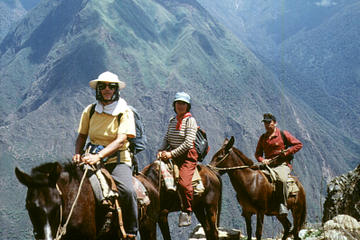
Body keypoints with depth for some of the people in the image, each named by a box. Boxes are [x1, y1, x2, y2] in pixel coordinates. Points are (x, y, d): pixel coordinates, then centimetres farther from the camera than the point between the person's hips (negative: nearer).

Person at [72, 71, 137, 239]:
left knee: (127, 190, -29)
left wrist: (99, 156, -29)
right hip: (93, 159, 4)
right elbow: (81, 136, 15)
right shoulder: (90, 111, 8)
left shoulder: (125, 112, -3)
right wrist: (78, 154, -7)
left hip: (118, 160, -4)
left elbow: (121, 140, -15)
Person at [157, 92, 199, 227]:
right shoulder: (172, 121, 13)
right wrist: (162, 150, -4)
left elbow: (188, 143, -16)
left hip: (187, 156, -7)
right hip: (172, 155, 8)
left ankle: (186, 212, -10)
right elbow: (166, 138, 16)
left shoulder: (190, 120, -7)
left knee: (183, 182, -24)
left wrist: (172, 154, -19)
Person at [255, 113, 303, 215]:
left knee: (282, 179, -36)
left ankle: (283, 205, -31)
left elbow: (298, 144, 2)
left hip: (282, 165, -5)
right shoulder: (262, 138, 16)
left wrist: (287, 152, -7)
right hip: (267, 165, 5)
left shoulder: (283, 134, 3)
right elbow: (257, 153, 22)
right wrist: (262, 160, 0)